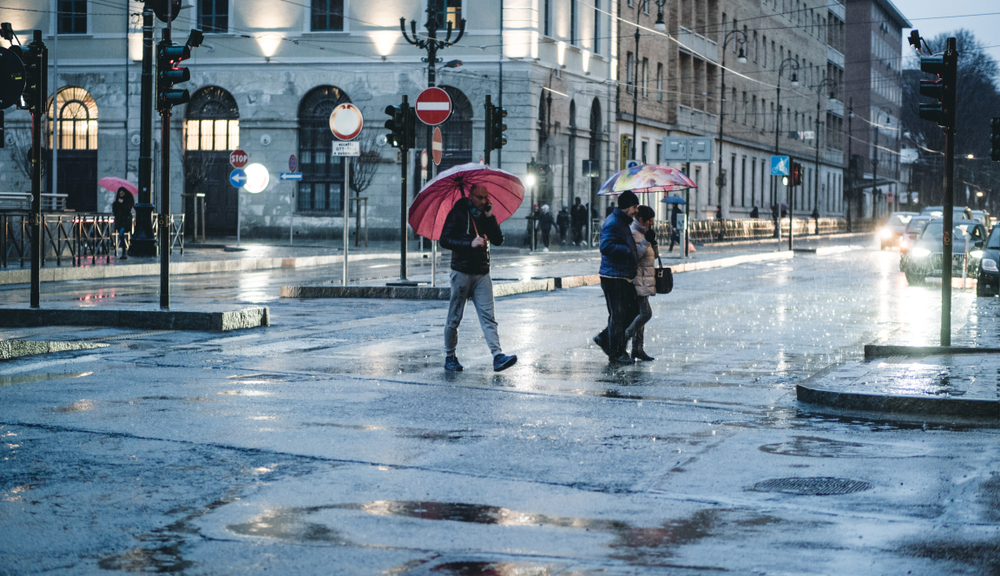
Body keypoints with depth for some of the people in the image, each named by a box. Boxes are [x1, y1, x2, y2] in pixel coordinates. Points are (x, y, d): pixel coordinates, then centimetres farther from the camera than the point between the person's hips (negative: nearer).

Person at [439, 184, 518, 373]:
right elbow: (444, 240, -10)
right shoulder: (458, 214, -3)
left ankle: (498, 357, -17)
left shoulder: (485, 216, 12)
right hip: (462, 272, -4)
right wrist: (470, 244, -20)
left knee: (488, 315, -7)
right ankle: (449, 357, 16)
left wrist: (490, 217, -7)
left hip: (482, 274, 4)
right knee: (455, 317, 3)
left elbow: (498, 240, 4)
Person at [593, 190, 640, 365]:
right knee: (618, 315, -4)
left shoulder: (623, 223, 20)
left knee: (633, 310, 13)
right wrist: (628, 251, -23)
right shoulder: (613, 223, -14)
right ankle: (616, 353, 5)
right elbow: (606, 246, -26)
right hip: (614, 277, -10)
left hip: (624, 277, 10)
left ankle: (605, 338, 23)